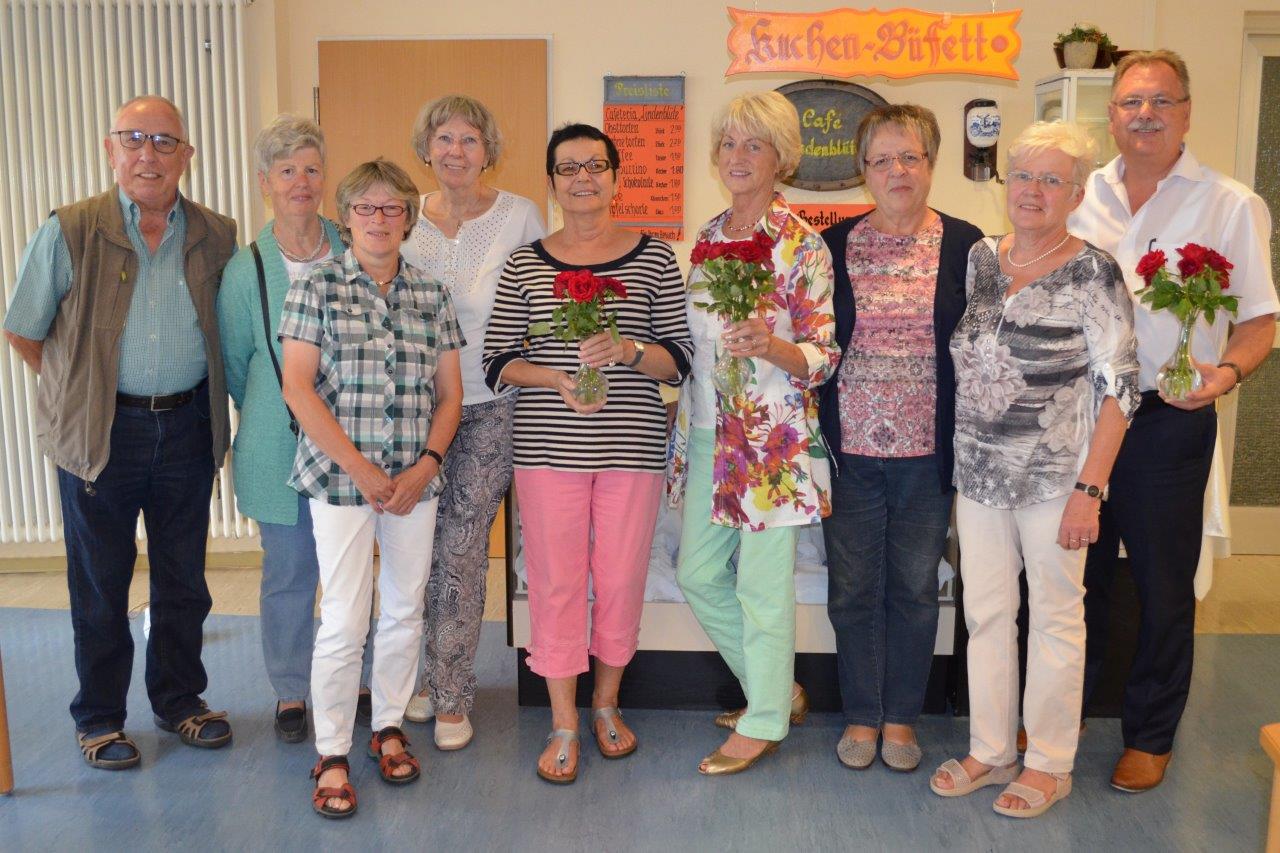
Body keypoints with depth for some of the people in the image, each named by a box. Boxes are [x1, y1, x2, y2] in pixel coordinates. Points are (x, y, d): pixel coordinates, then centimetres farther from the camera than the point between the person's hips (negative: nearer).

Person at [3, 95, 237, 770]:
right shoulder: (69, 232, -7)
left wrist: (186, 393, 10)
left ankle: (179, 700, 31)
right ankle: (98, 718, 25)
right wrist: (78, 389, 3)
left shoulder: (216, 236, 2)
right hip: (101, 431, -3)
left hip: (188, 427, 3)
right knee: (100, 583, 9)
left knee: (183, 576, 13)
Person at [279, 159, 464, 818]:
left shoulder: (432, 295, 9)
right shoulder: (317, 287, -1)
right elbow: (298, 387, -7)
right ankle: (331, 755, 13)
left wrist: (426, 465, -5)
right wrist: (359, 468, -12)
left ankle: (388, 726, 31)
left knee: (405, 611, 11)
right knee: (344, 622, -3)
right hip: (340, 478, -3)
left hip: (415, 481, 3)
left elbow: (449, 394, 9)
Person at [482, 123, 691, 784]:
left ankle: (606, 702, 32)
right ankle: (564, 724, 19)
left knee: (622, 579, 8)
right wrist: (554, 379, -14)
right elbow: (497, 363, 4)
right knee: (555, 581, 3)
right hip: (547, 448, 0)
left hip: (632, 447, 0)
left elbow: (679, 359, 1)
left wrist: (627, 350, -18)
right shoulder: (523, 265, 5)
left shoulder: (655, 259, 3)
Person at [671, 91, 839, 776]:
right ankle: (779, 690, 32)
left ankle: (764, 724, 22)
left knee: (762, 583, 2)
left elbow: (824, 357, -12)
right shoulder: (708, 235, 10)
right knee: (697, 574, 12)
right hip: (706, 427, 7)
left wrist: (773, 347, -29)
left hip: (771, 434, -7)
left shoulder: (803, 246, -9)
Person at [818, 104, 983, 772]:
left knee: (915, 587, 10)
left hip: (928, 452, 0)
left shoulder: (964, 244, 2)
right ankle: (861, 714, 26)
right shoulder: (834, 246, 3)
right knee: (852, 586, 8)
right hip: (850, 447, 0)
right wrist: (814, 438, -1)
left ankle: (901, 717, 28)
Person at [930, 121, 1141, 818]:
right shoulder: (979, 259, 6)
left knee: (1055, 617, 8)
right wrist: (953, 459, 8)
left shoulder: (1092, 273, -9)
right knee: (985, 613, 12)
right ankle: (989, 751, 29)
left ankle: (1050, 765, 24)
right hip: (979, 473, 5)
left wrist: (1090, 488, -17)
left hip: (1055, 477, -5)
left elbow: (1118, 387, -11)